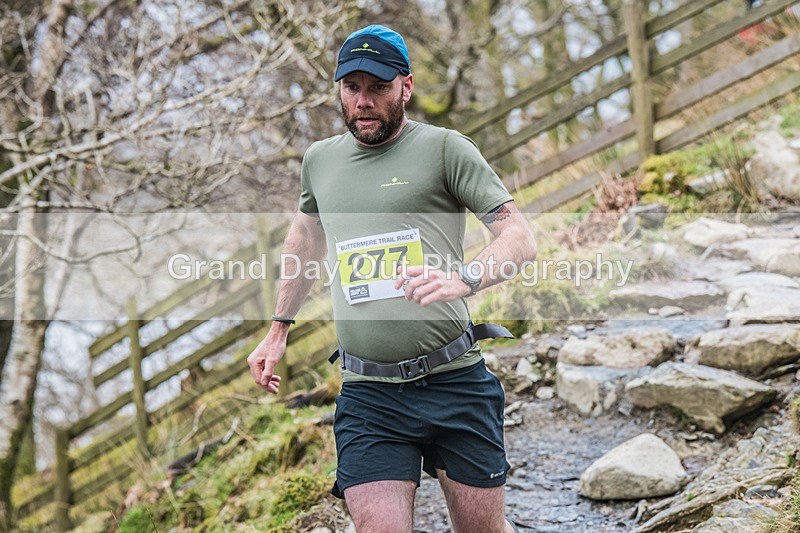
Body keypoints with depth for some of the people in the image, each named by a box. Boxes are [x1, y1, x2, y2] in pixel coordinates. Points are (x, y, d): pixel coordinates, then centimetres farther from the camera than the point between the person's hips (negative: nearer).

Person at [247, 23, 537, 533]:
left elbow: (521, 238, -9)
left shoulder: (445, 148, -2)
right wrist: (278, 331, 34)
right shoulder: (319, 160, 13)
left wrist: (463, 277, -28)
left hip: (455, 382, -3)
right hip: (368, 396, 3)